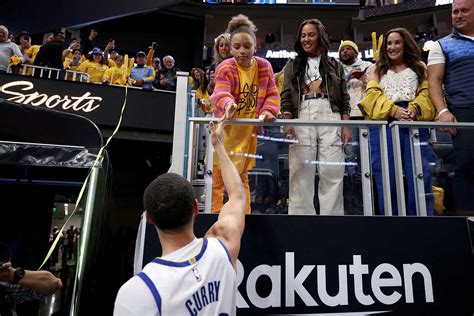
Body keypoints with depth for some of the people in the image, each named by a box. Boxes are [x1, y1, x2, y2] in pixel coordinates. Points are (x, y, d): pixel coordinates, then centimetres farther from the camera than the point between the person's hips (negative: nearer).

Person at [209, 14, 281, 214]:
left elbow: (272, 94, 2)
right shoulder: (225, 68, -13)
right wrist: (228, 105, -54)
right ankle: (215, 211, 10)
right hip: (225, 128, -3)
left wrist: (268, 110, -20)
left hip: (248, 130, 4)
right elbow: (220, 92, -31)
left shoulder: (264, 67, 0)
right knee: (218, 177, -2)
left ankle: (244, 213, 28)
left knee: (242, 176, 16)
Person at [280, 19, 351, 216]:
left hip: (330, 117, 0)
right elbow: (286, 97, 8)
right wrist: (287, 122, -8)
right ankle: (302, 213, 3)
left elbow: (344, 98, 13)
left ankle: (332, 214, 1)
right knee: (301, 172, -3)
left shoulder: (334, 65, 19)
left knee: (332, 172, -5)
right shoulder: (292, 66, 19)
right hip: (302, 119, 0)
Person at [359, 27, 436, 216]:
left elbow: (426, 93, 8)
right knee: (386, 178, -3)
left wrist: (414, 109, -14)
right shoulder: (376, 70, 22)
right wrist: (393, 110, -12)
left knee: (419, 175, -7)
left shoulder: (419, 69, 23)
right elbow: (373, 94, 5)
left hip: (415, 122, 1)